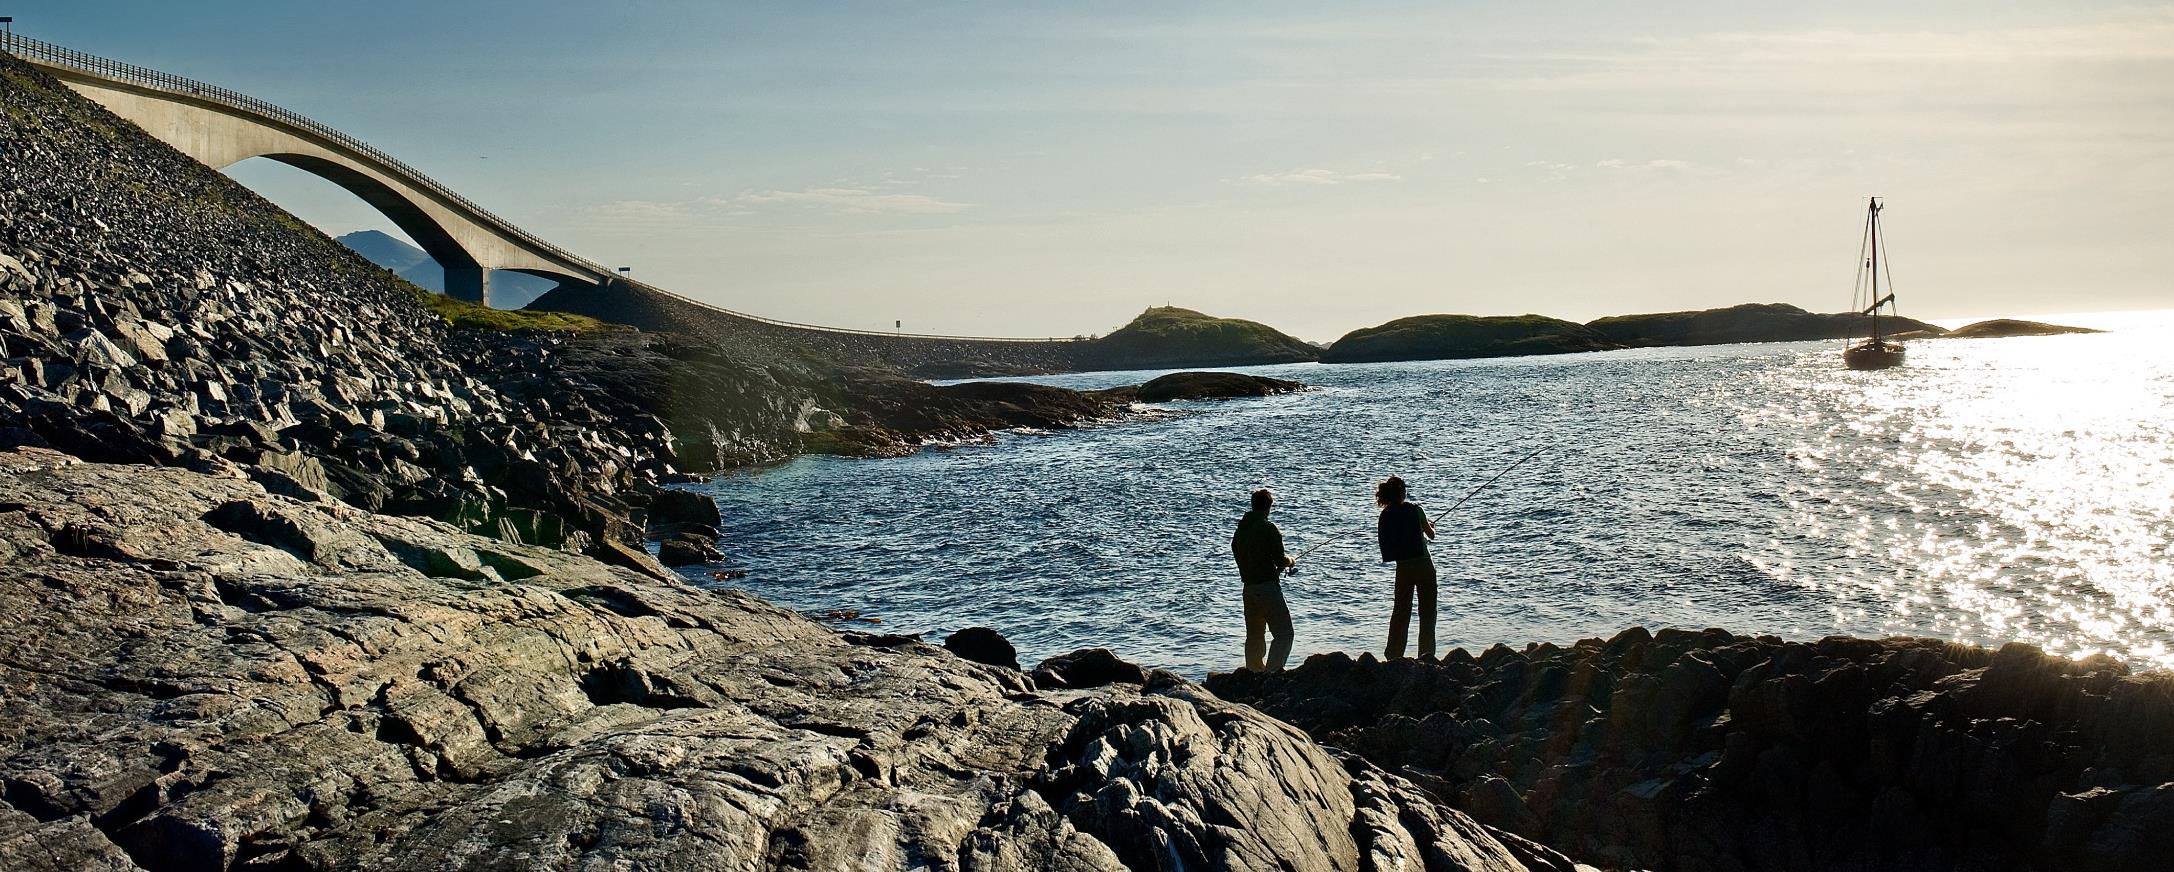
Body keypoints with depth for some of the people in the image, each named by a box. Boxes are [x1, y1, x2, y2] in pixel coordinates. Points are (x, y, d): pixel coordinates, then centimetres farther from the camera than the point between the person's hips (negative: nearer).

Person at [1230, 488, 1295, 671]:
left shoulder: (1240, 529, 10)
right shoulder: (1269, 529, -12)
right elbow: (1280, 560, -13)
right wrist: (1289, 561, 10)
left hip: (1248, 586, 8)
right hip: (1267, 586, -7)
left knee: (1254, 634, 16)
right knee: (1283, 633, -5)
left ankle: (1254, 672, 20)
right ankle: (1272, 672, -16)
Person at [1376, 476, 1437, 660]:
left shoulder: (1385, 515, 2)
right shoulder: (1414, 509, -7)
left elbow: (1388, 544, 10)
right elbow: (1431, 535, 3)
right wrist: (1429, 525, 27)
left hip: (1402, 567, 3)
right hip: (1422, 563, -3)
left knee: (1400, 610, 12)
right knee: (1427, 610, 4)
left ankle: (1393, 654, 12)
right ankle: (1426, 652, -2)